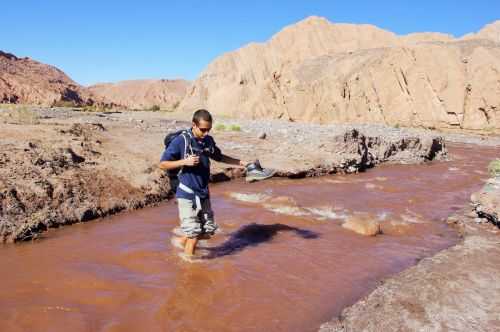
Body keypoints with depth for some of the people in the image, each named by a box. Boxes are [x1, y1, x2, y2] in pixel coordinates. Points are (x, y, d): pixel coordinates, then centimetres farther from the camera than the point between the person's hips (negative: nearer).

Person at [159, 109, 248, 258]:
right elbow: (163, 164, -9)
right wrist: (185, 161, -21)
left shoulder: (208, 140, 4)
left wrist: (241, 162, 15)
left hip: (203, 194, 6)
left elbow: (219, 157, 22)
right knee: (194, 232, -3)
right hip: (187, 194, -6)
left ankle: (182, 241, 36)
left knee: (208, 231, 12)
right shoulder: (181, 141, -13)